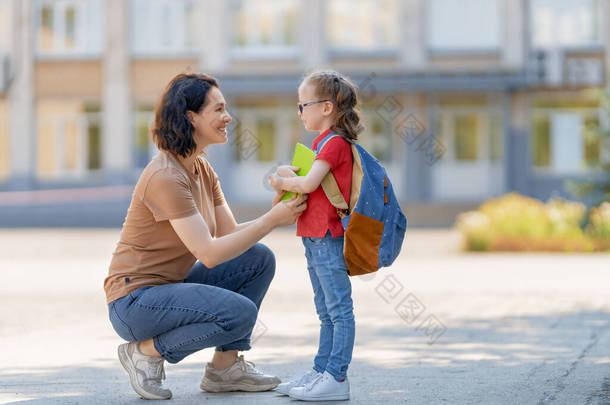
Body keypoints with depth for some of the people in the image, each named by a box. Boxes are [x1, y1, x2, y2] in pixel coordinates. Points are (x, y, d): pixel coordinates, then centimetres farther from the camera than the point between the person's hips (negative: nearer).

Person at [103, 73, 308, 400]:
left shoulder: (202, 169, 9)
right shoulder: (165, 177, -22)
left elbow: (230, 234, 6)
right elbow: (209, 254, -24)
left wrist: (275, 212, -10)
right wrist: (271, 221, -21)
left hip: (170, 287, 10)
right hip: (135, 301, -10)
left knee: (259, 259, 2)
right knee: (240, 313, -26)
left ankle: (225, 367, 6)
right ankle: (147, 351, -6)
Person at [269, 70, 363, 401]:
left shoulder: (335, 143, -13)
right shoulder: (322, 142, 19)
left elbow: (309, 183, -22)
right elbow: (304, 178, 20)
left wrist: (284, 182, -5)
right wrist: (287, 176, 0)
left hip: (328, 237, -10)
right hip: (315, 238, 10)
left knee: (339, 310, -7)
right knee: (327, 312, 15)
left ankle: (336, 377, -8)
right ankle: (321, 371, 20)